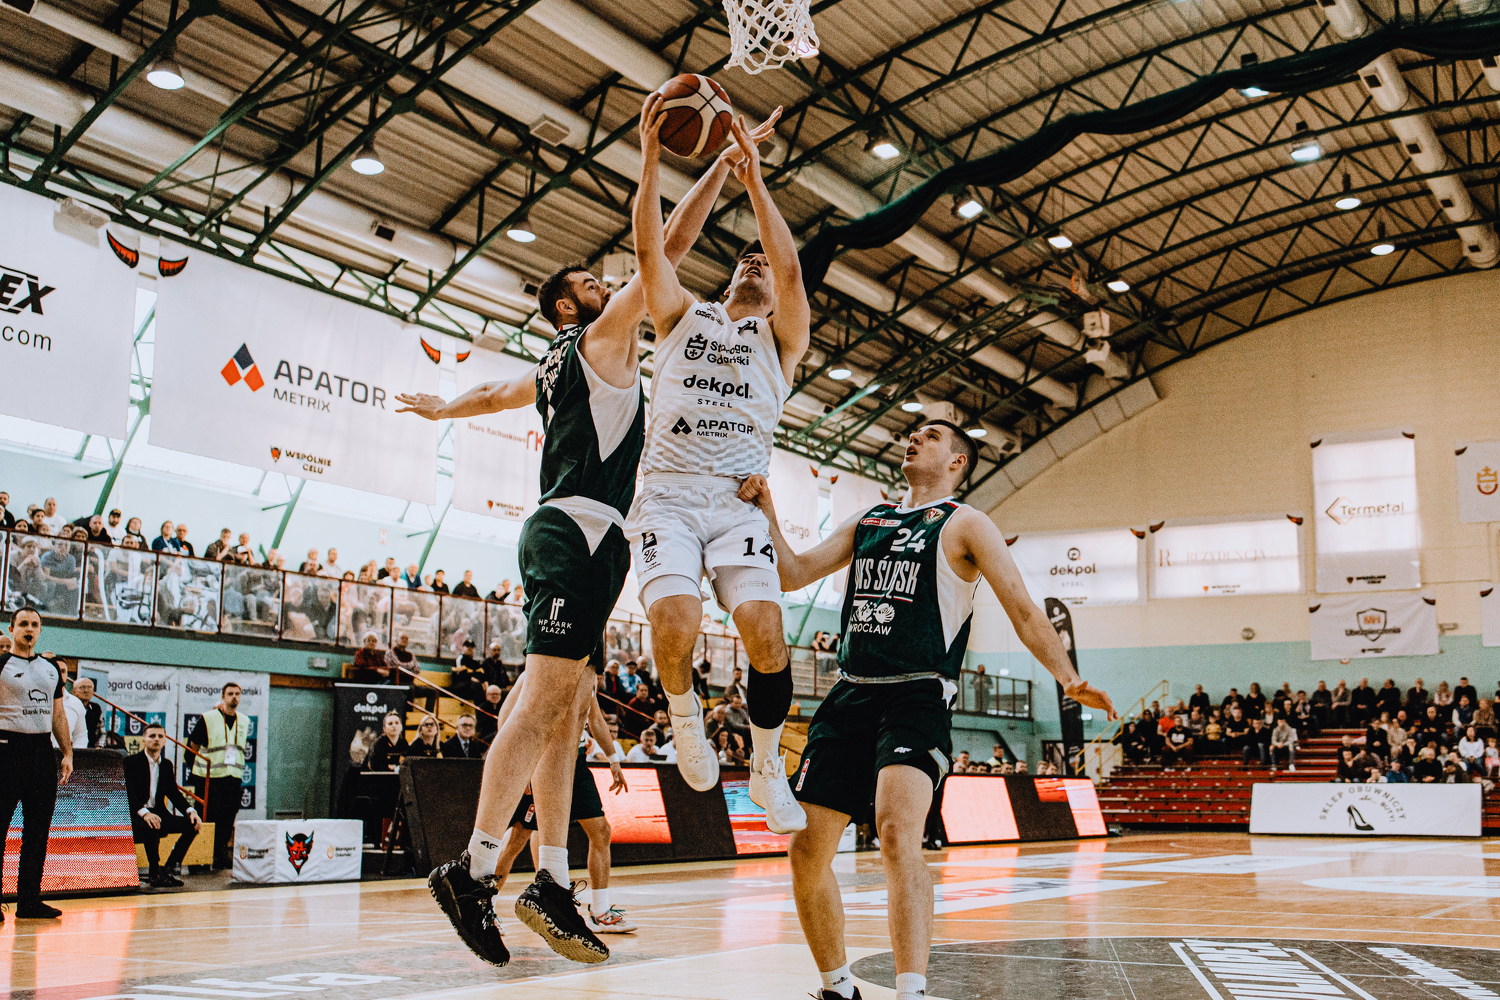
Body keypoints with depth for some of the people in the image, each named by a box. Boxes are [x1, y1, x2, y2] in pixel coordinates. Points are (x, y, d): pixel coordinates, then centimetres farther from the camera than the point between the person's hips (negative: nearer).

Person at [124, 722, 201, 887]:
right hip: (135, 815, -6)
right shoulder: (131, 762, -5)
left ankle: (169, 869, -9)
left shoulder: (167, 764, 14)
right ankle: (154, 873, -21)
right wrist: (144, 813, -35)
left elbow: (174, 793, 12)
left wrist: (191, 811, -8)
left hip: (158, 813, 7)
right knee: (152, 827, -39)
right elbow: (127, 793, -17)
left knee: (192, 824, -14)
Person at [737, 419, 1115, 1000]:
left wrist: (1068, 678, -17)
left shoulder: (964, 525, 4)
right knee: (808, 850, 3)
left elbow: (1023, 610, -2)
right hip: (849, 696, 6)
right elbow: (792, 575, 16)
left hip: (918, 697, -6)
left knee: (897, 834, -28)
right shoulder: (868, 521, 20)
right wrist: (765, 513, 1)